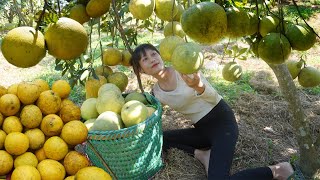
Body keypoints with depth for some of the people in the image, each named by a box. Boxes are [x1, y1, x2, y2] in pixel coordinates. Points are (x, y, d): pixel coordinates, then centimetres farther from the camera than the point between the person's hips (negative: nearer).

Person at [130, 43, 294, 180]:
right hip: (201, 129, 6)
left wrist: (198, 86, -41)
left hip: (222, 121, -6)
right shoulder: (156, 93, -1)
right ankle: (201, 154, -1)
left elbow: (213, 98, -21)